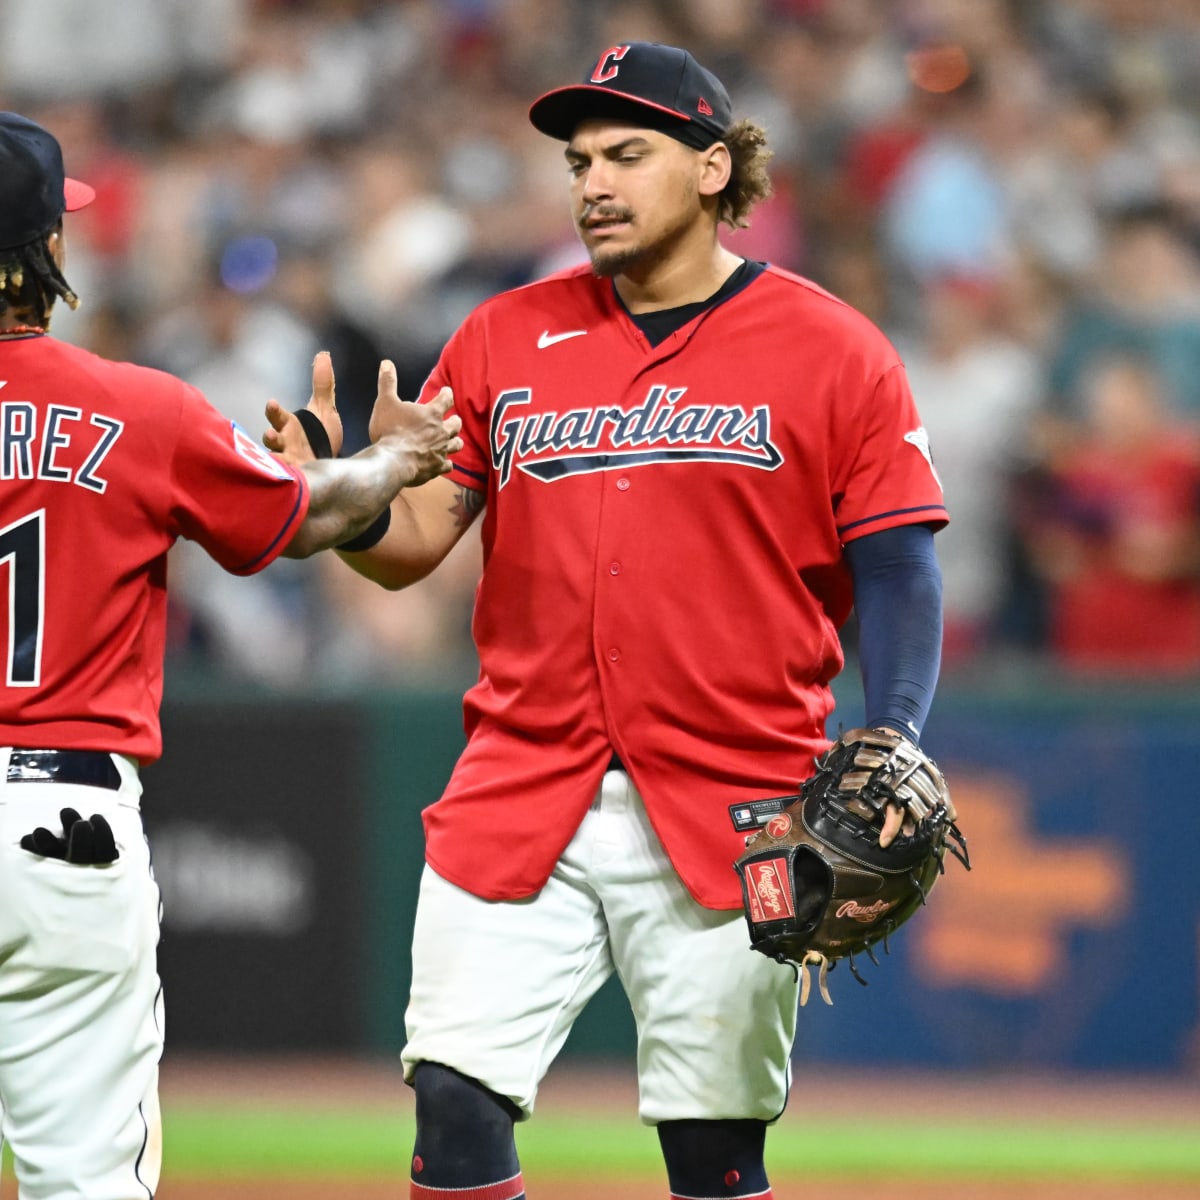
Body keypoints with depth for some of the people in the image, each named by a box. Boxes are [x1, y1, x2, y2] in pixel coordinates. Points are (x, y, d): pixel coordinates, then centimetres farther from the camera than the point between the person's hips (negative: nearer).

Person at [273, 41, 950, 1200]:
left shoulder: (832, 353, 0)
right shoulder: (502, 339, 10)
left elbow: (897, 576, -1)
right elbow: (413, 539, 7)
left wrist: (890, 754, -16)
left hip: (727, 819, -3)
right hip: (520, 791, 3)